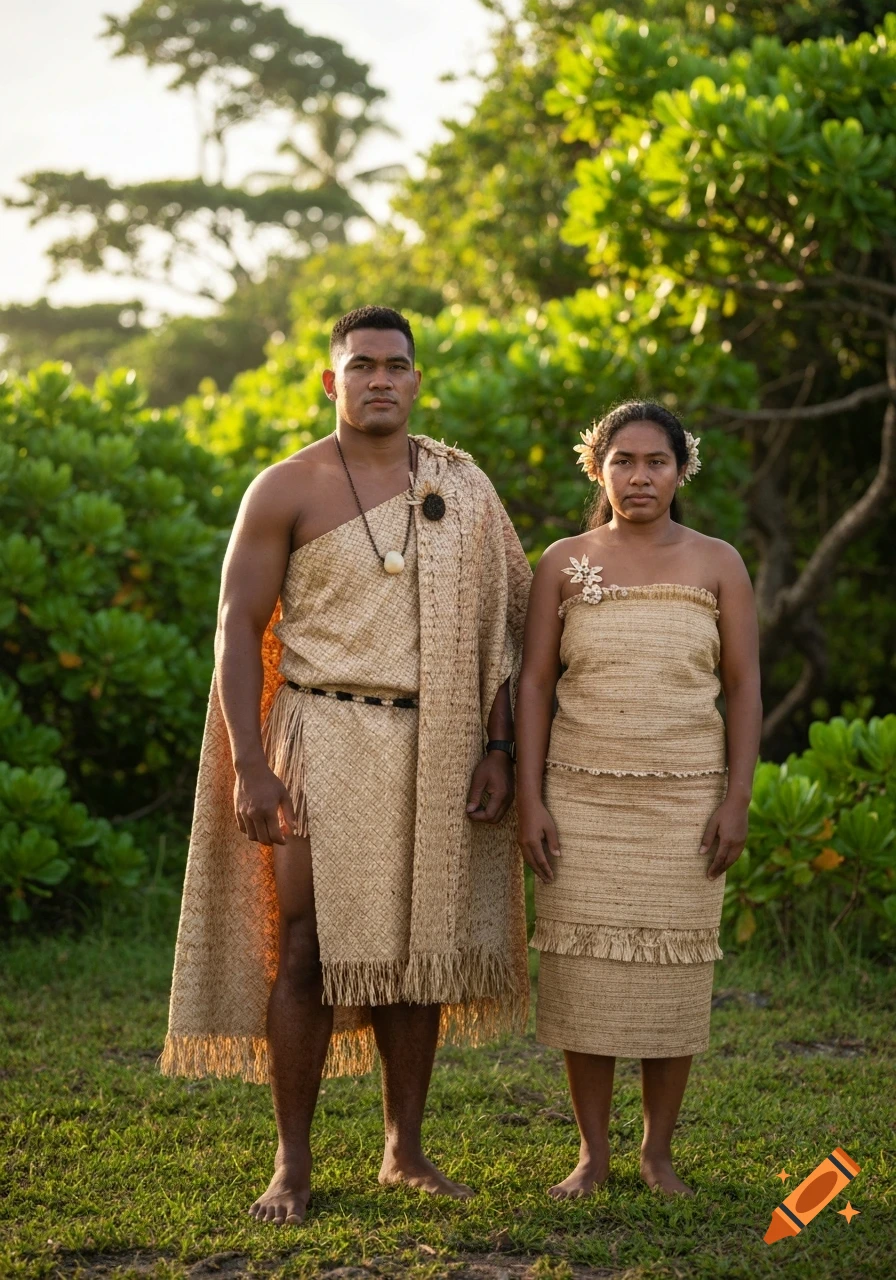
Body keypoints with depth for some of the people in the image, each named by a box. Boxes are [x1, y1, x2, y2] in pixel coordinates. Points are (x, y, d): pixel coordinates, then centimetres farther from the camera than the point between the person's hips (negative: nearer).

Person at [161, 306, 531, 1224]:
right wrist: (248, 766, -11)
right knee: (308, 949, -5)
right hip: (323, 737, -3)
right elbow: (239, 629, -3)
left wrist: (496, 749, 1)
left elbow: (498, 625, 9)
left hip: (433, 745, 3)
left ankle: (405, 1150, 19)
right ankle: (292, 1165, 5)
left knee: (414, 947, 7)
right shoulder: (287, 490, -1)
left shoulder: (462, 488, 8)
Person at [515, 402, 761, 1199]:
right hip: (584, 797, 0)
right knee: (584, 970, -1)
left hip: (685, 800, 0)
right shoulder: (565, 564, 4)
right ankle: (593, 1153, 11)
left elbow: (744, 685, 2)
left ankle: (659, 1152, 15)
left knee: (673, 974, 2)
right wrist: (529, 799, -4)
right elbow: (535, 683, 3)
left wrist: (737, 798, -6)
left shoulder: (717, 563, 3)